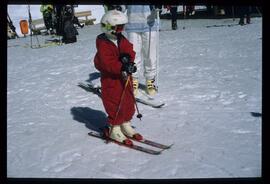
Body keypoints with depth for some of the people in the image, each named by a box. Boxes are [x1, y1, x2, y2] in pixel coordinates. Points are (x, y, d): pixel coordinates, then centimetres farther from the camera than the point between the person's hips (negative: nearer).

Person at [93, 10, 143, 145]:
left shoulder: (122, 40, 8)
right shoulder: (103, 44, -17)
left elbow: (130, 50, -1)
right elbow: (107, 63, -26)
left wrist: (127, 57, -24)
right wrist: (122, 67, -34)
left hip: (125, 76, 8)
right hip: (111, 79, -8)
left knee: (129, 102, 14)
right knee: (115, 105, -3)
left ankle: (126, 125, 29)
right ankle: (114, 130, 12)